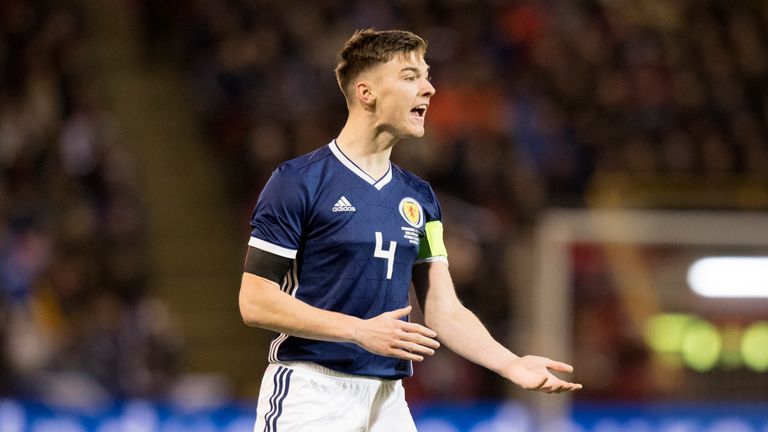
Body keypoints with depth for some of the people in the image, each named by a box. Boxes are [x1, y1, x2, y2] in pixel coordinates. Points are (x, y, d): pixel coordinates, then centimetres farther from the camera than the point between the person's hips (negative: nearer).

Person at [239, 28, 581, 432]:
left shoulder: (419, 198, 12)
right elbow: (255, 301, -10)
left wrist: (512, 364, -6)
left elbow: (444, 312, 11)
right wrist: (361, 330, -19)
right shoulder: (298, 182, -6)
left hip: (387, 399, 6)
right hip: (308, 394, -6)